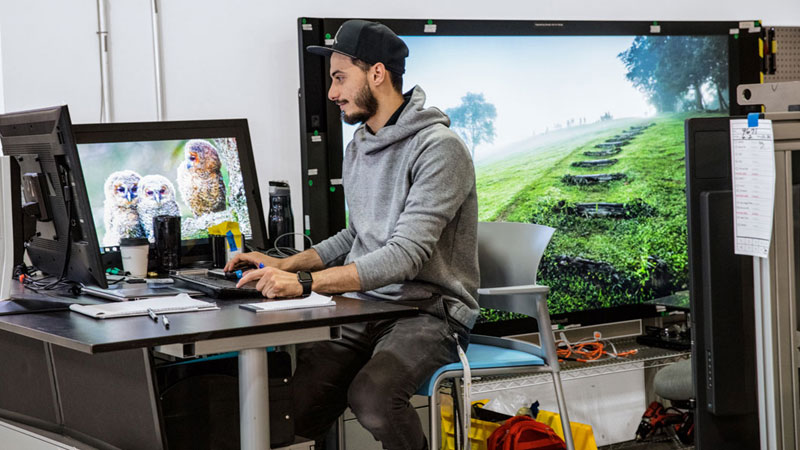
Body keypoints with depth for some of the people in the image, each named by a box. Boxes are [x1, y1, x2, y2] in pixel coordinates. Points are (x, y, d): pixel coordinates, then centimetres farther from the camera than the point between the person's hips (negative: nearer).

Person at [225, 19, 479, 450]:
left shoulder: (439, 147, -14)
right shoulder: (358, 148, 14)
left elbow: (405, 254, -23)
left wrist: (306, 282, -30)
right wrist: (286, 266, 10)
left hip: (430, 312, -6)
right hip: (365, 308, 6)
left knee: (371, 395, -32)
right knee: (294, 406, -18)